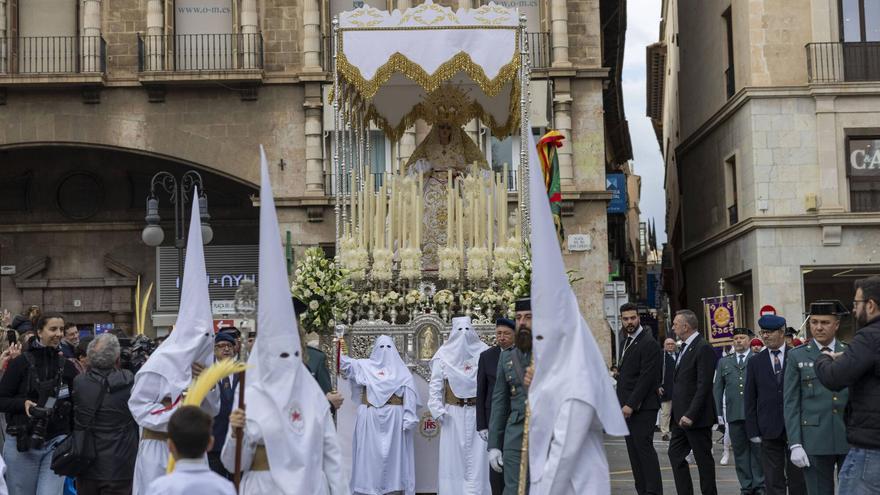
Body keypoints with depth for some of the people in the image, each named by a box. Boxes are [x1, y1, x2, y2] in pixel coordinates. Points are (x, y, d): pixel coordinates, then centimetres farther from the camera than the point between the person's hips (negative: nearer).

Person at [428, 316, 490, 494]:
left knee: (476, 454, -1)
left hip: (477, 413, 0)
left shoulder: (483, 354, 3)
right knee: (453, 454, 1)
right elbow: (435, 385, 1)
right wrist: (438, 410, -8)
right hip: (453, 414, 0)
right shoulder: (443, 356, 2)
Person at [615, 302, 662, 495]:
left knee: (644, 448, -11)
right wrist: (621, 403, 12)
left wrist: (631, 405, -19)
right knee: (634, 451, 7)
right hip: (627, 407, 9)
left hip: (642, 407, -9)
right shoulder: (625, 343, 18)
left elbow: (647, 378, -16)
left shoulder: (649, 344, -10)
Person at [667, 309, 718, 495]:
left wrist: (691, 415, -24)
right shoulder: (685, 347, 15)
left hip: (696, 417, -9)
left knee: (703, 459, 0)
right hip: (681, 416, 9)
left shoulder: (703, 349, -15)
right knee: (675, 454, 9)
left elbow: (703, 386, -21)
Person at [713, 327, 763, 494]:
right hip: (734, 414, 3)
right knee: (740, 452, 5)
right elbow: (717, 388, 14)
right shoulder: (724, 362, 15)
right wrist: (718, 412, 6)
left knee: (757, 449, 1)